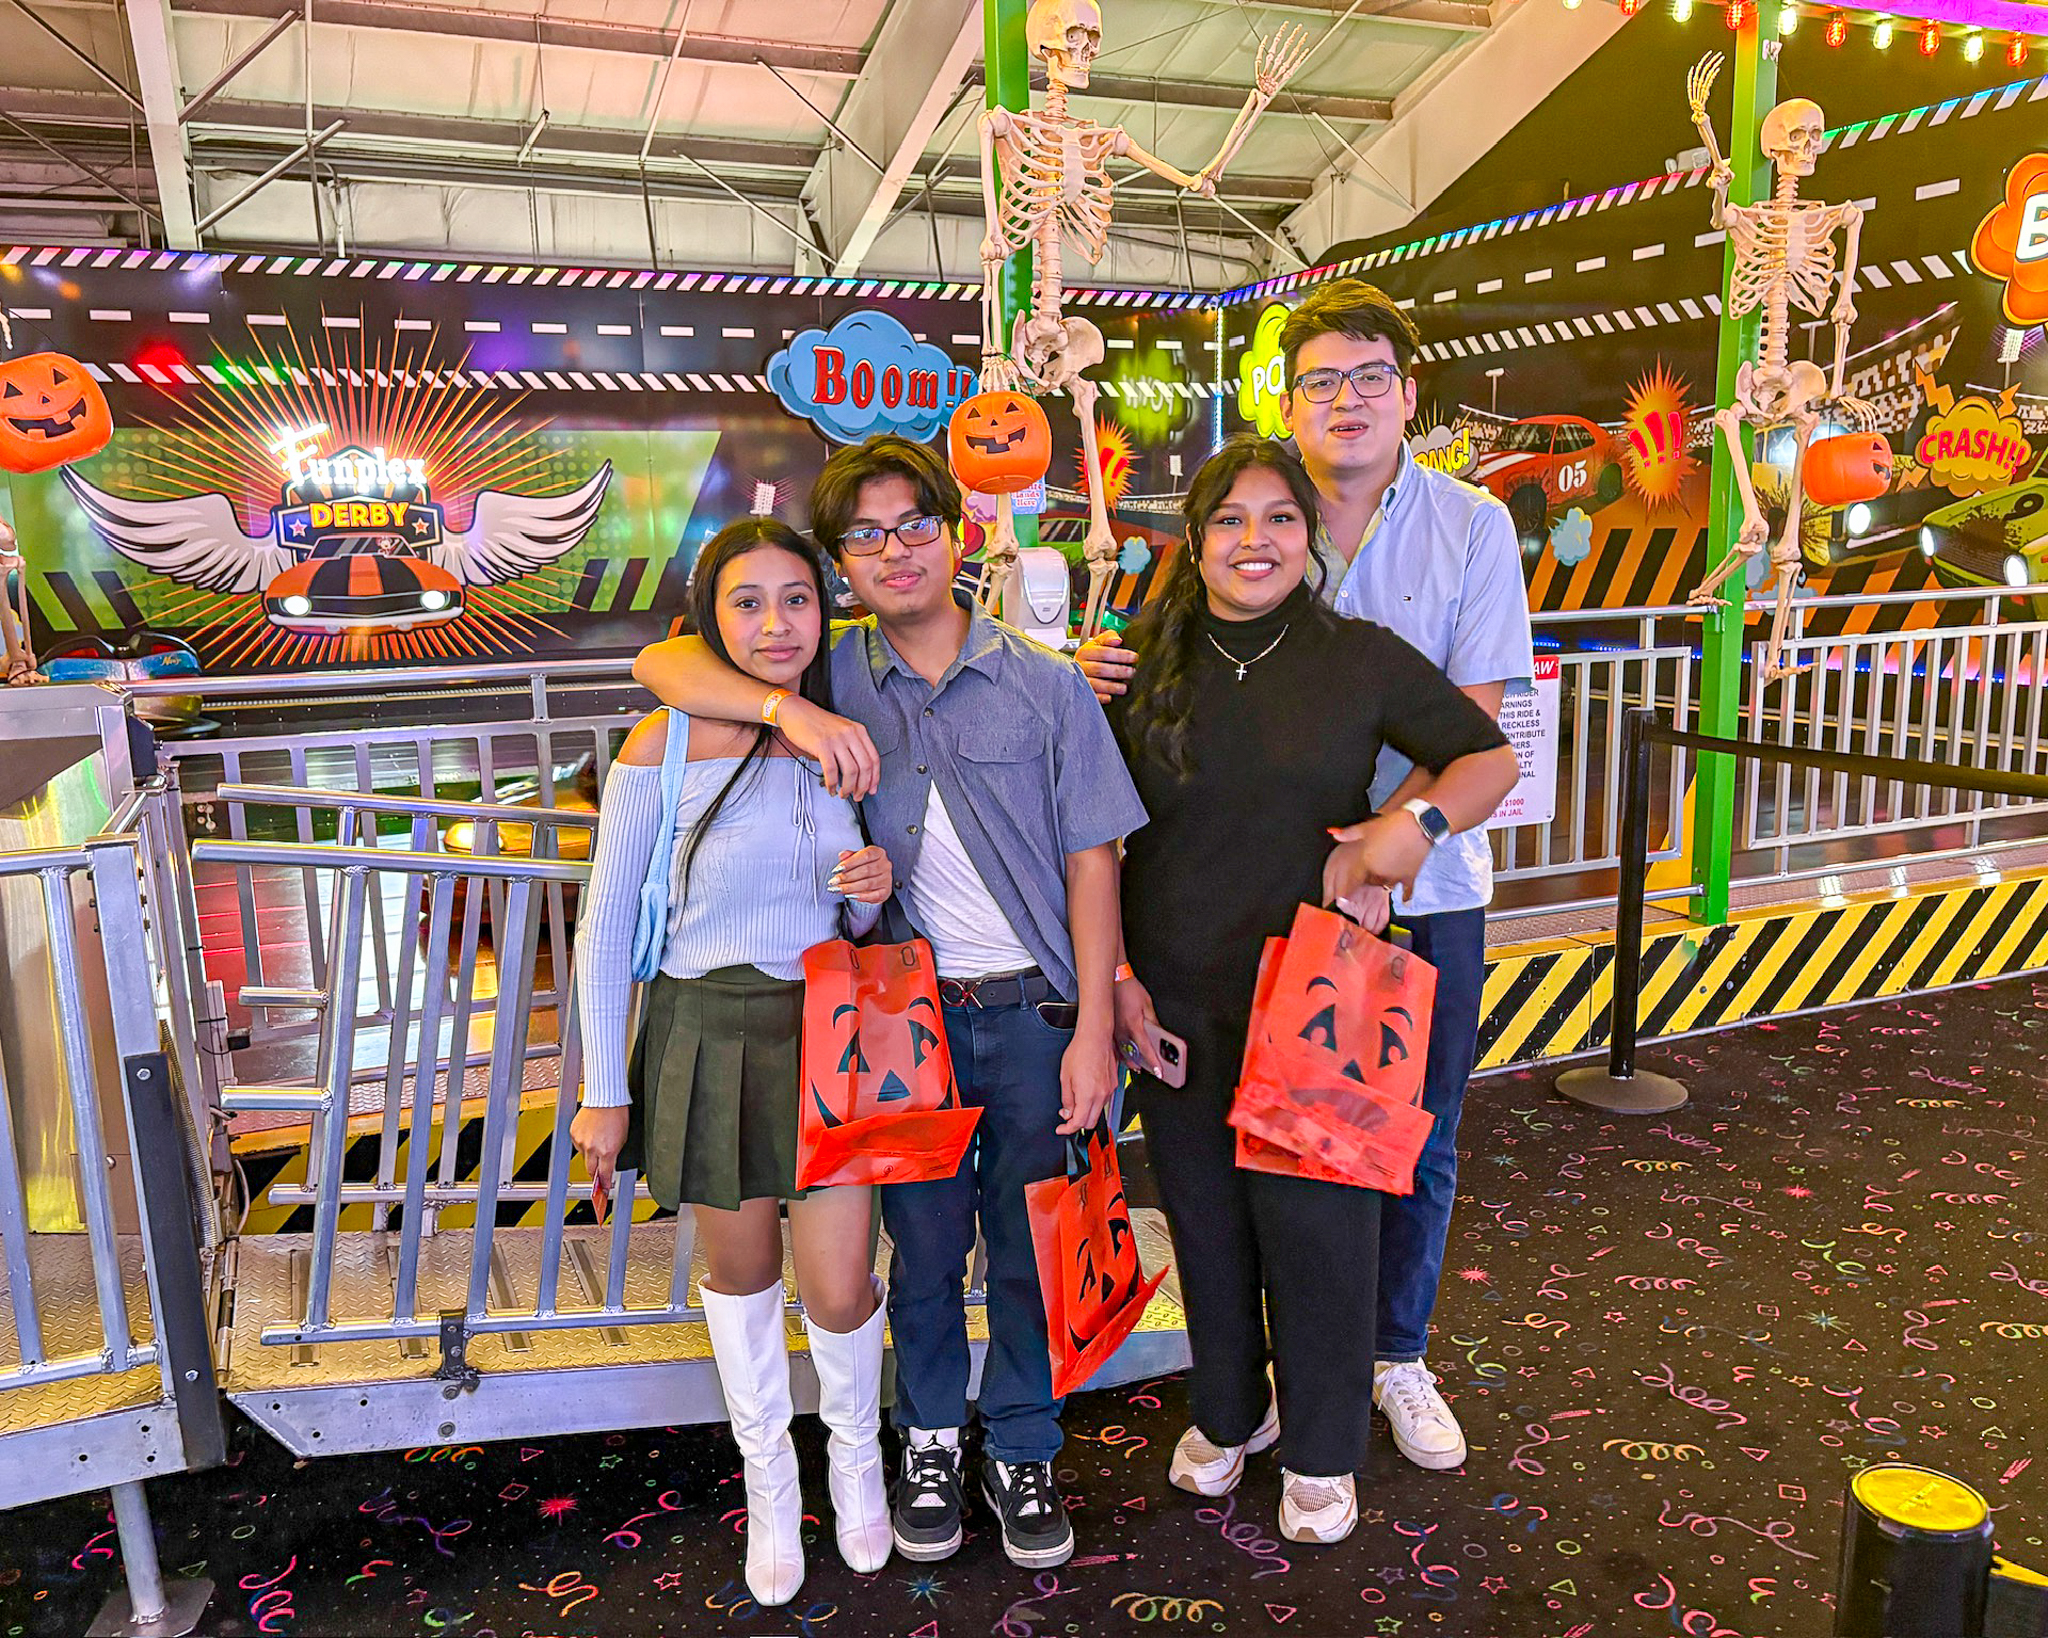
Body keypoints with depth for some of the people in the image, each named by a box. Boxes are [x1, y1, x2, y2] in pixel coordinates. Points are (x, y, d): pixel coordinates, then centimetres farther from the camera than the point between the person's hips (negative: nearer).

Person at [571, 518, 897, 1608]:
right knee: (739, 1274, 14)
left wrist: (876, 891, -12)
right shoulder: (665, 744, -11)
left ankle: (856, 1451, 37)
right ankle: (768, 1479, 40)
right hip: (709, 1037, -2)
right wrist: (603, 1093, -5)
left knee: (837, 1293, 3)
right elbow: (605, 926, -6)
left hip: (826, 1032, 2)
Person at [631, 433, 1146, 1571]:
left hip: (1033, 1010, -1)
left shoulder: (1046, 683, -3)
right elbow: (667, 663, -4)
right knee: (924, 1244, 14)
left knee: (1030, 1248, 11)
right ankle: (931, 1441, 37)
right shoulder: (836, 675, 2)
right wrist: (791, 710, -21)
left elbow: (1091, 859, -3)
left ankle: (1023, 1451, 33)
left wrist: (1095, 1027, -7)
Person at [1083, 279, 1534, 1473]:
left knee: (1420, 1140, 12)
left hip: (1426, 885, 0)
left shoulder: (1471, 526, -4)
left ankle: (1400, 1355, 34)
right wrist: (1119, 674, -15)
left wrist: (1386, 837, -26)